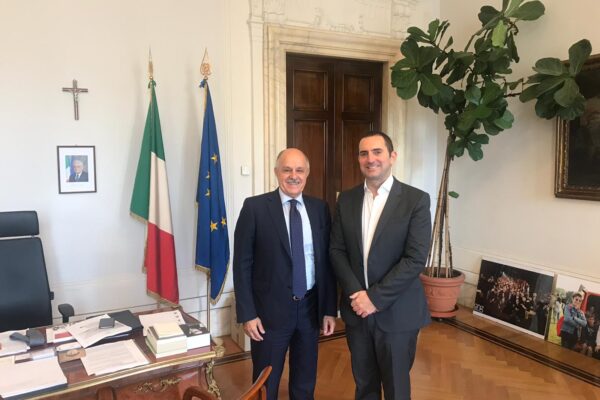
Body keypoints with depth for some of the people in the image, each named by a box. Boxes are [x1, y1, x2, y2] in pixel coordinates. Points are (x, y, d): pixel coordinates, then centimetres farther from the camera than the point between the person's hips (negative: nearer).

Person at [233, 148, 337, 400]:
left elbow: (327, 261, 5)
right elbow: (242, 263, -8)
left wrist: (330, 309, 4)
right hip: (270, 309, -3)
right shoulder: (255, 207, -8)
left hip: (310, 307, 3)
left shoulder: (320, 208, 3)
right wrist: (247, 313, -11)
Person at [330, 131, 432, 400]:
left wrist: (375, 298, -17)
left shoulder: (416, 200, -10)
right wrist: (355, 293, -12)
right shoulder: (346, 200, 3)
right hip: (356, 309, 4)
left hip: (397, 312, -3)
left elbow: (415, 259, -15)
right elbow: (336, 251, 2)